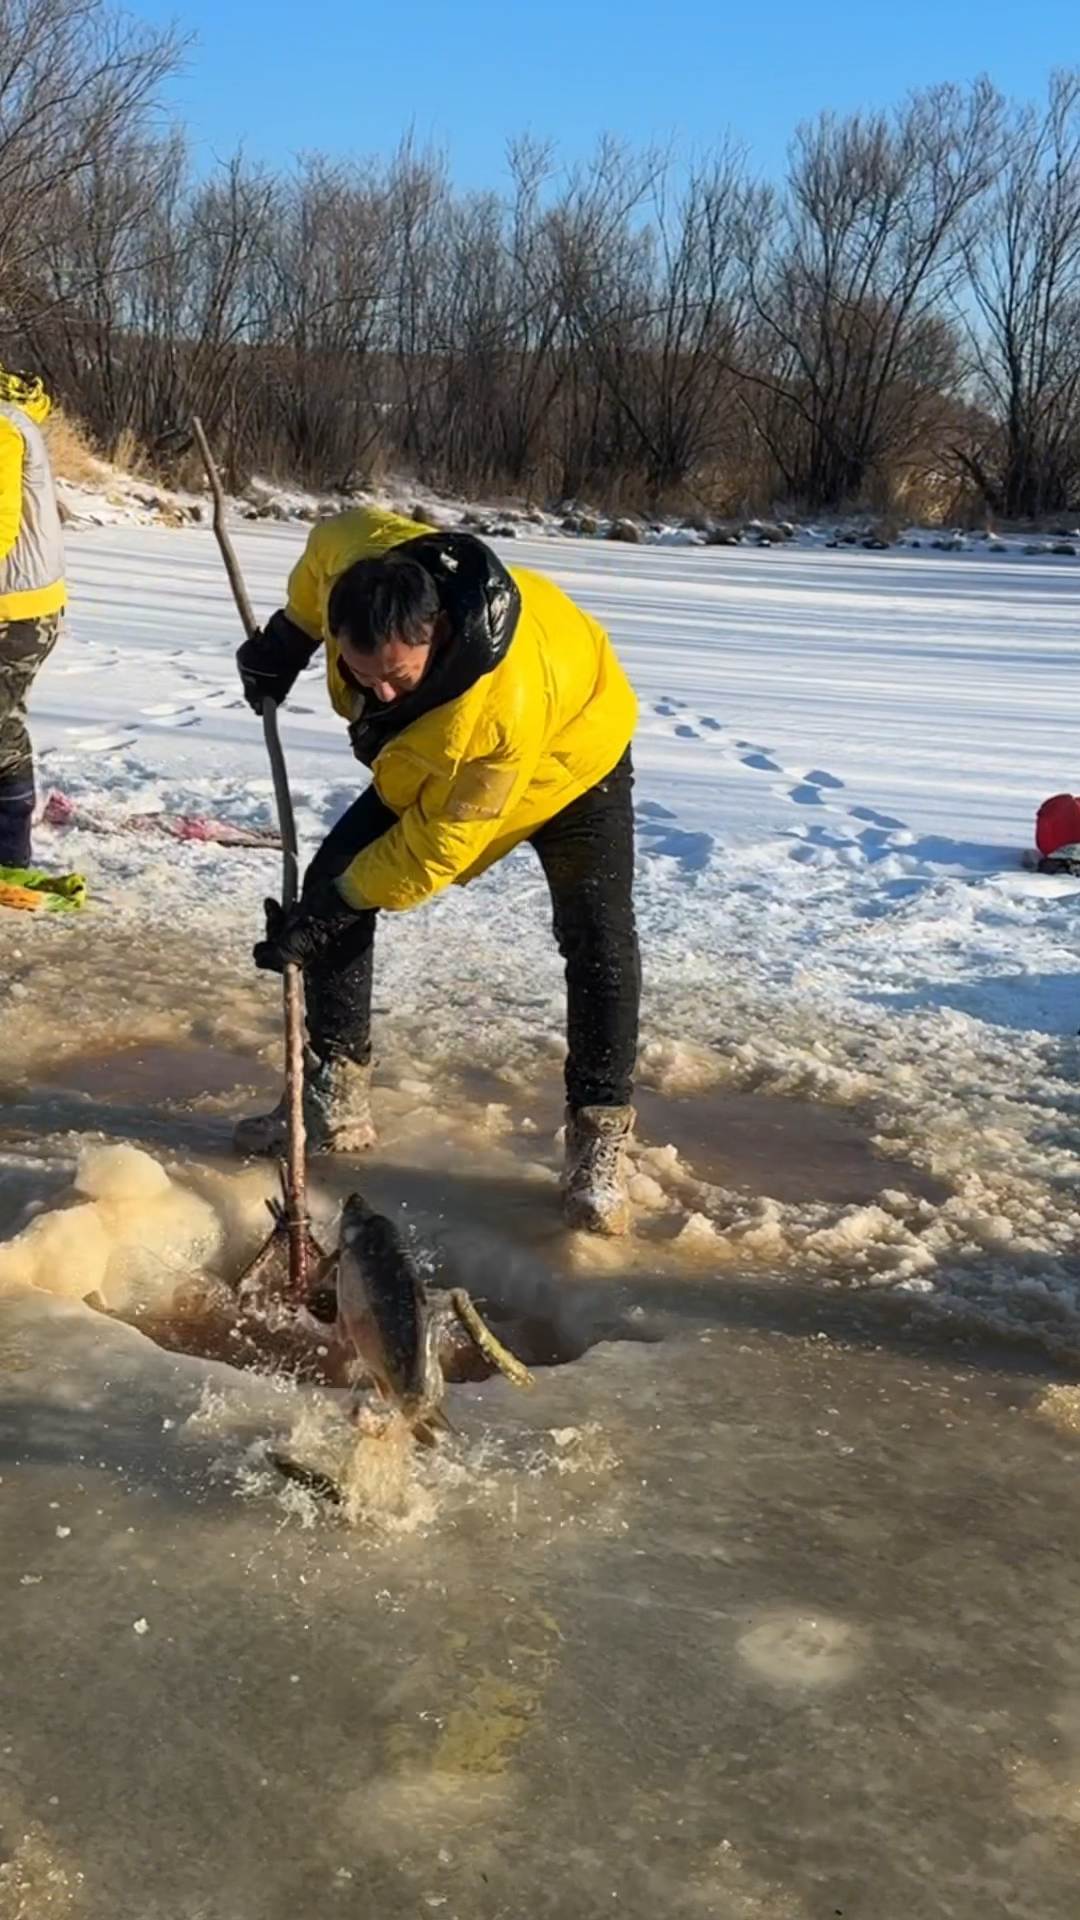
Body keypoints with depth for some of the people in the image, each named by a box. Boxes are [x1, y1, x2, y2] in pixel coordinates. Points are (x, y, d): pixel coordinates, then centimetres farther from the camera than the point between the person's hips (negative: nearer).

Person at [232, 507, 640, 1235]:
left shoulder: (505, 704, -47)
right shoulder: (358, 558, -33)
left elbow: (437, 845, -36)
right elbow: (333, 537, -5)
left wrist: (333, 910, -30)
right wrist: (287, 637, 2)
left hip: (566, 756, -6)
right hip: (430, 762, 6)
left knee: (597, 938, -20)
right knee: (330, 880, -4)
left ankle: (600, 1144, -9)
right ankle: (335, 1101, 4)